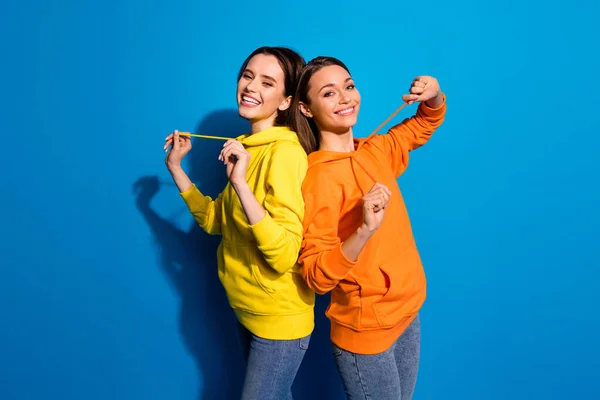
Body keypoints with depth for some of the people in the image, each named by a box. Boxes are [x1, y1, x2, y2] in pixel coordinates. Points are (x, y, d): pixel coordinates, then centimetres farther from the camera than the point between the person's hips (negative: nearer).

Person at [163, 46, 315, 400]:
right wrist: (175, 167, 5)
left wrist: (240, 183, -37)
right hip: (246, 310, 8)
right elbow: (214, 221, 8)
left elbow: (284, 256, -31)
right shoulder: (248, 148, 3)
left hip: (279, 318, -8)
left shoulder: (285, 152, -24)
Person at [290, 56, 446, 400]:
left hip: (407, 315, 7)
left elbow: (424, 124, 17)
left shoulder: (376, 150, -2)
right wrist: (365, 231, -37)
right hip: (366, 331, -6)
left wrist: (434, 97, -4)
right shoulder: (319, 177, -21)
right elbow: (317, 276, -22)